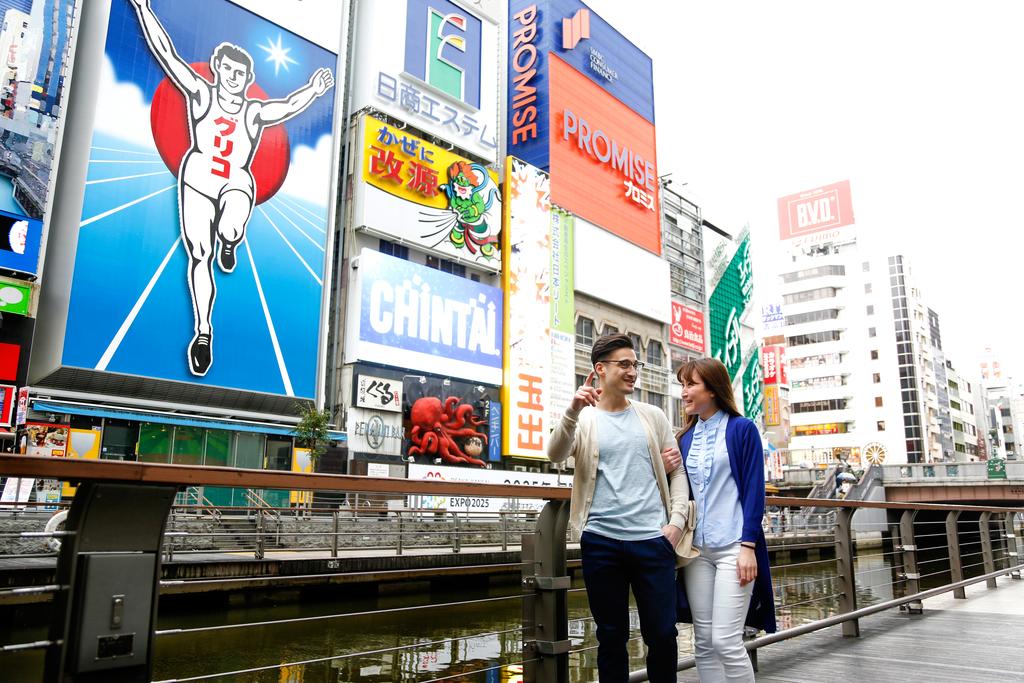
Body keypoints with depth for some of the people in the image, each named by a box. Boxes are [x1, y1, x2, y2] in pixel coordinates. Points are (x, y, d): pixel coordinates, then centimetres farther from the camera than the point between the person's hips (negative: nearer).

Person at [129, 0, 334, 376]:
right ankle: (203, 330, 2)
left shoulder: (255, 112, 10)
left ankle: (228, 244, 8)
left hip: (237, 183, 0)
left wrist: (312, 90, -21)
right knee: (199, 254, -6)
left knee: (230, 230, -33)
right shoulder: (201, 93, 10)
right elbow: (166, 54, 5)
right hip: (198, 178, 1)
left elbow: (288, 106, -4)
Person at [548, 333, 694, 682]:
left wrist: (677, 521, -2)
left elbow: (677, 471, 10)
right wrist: (574, 411, -31)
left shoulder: (652, 416, 9)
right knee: (612, 635, 10)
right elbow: (556, 454, -15)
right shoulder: (583, 419, 3)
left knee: (662, 633, 7)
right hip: (601, 542, -1)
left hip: (653, 540, 1)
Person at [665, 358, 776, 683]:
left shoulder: (742, 429, -2)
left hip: (733, 546, -5)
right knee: (703, 642, 7)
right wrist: (667, 472, -5)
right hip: (697, 547, 5)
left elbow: (754, 490, -7)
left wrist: (748, 545, -14)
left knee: (726, 641, -8)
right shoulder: (686, 438, 12)